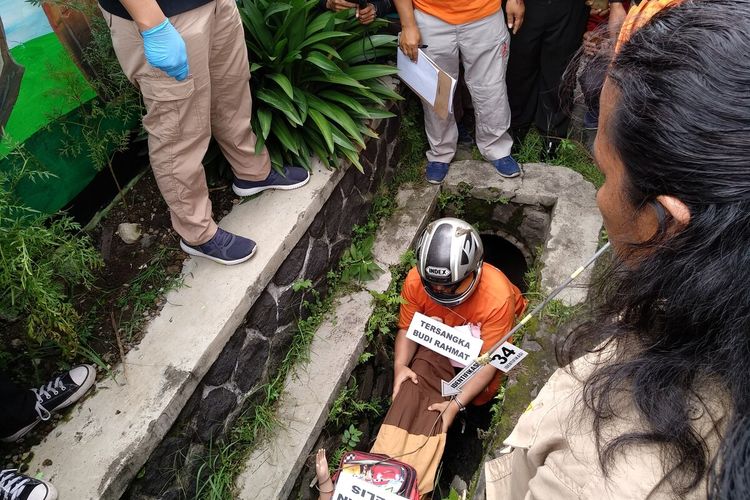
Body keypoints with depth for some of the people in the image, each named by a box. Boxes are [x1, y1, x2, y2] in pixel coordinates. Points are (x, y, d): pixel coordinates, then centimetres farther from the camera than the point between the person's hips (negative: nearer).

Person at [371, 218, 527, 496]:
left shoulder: (497, 296, -38)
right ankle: (388, 468, -15)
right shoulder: (416, 280, -28)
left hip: (482, 341, 0)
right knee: (418, 381, -21)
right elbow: (407, 327, -13)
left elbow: (489, 361, -30)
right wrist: (400, 365, -31)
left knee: (481, 393, -23)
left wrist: (457, 403, -38)